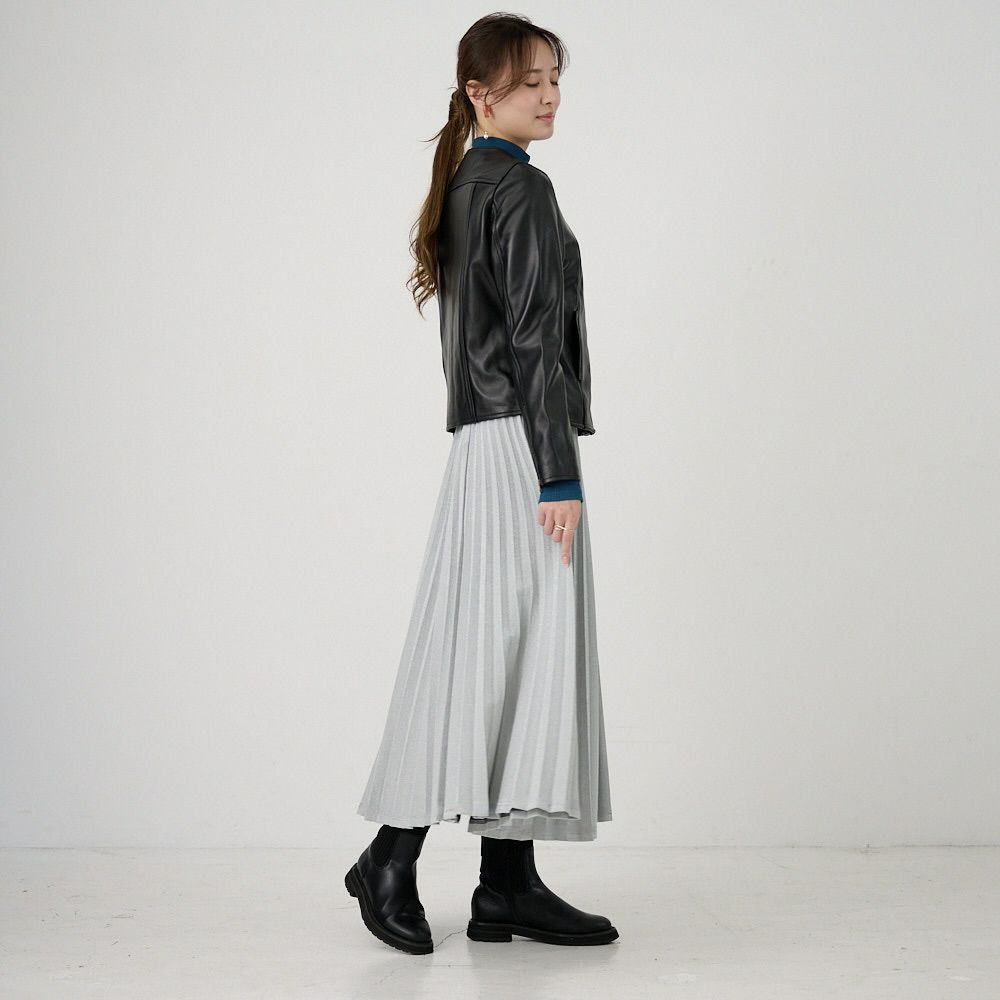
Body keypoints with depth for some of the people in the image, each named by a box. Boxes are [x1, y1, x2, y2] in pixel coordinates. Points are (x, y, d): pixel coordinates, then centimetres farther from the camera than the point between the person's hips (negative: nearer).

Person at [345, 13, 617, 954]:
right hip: (519, 446, -10)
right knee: (509, 650, -6)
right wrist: (559, 476, -17)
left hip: (480, 444, 10)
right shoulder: (521, 188, -9)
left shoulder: (465, 187, 19)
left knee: (496, 655, 7)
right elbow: (535, 341, -16)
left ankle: (509, 881, 10)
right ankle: (391, 860, -1)